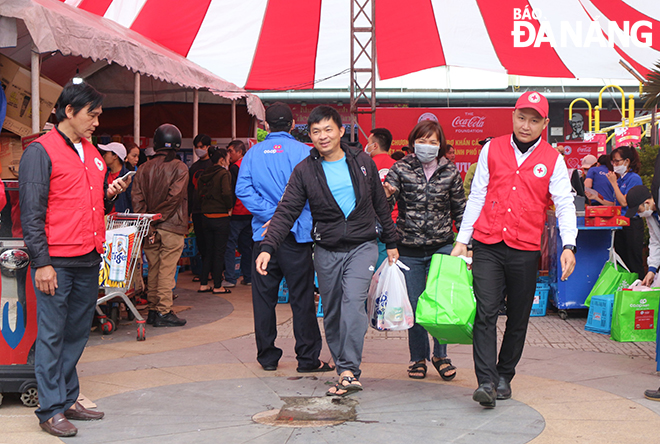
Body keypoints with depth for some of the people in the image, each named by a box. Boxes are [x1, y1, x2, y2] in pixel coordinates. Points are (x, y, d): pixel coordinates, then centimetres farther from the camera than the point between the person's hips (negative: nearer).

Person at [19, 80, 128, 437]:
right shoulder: (41, 151, -6)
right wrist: (41, 262, -15)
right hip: (56, 262, -7)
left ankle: (68, 400, 23)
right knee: (52, 336, -1)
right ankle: (51, 410, 6)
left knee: (77, 333, 12)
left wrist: (110, 194, 4)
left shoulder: (92, 153, 17)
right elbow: (31, 211, -10)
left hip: (89, 260, 7)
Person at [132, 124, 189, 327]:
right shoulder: (179, 167, -5)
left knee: (153, 269, 12)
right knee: (167, 269, -2)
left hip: (150, 228, 4)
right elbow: (174, 196, -14)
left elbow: (137, 199, 0)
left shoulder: (144, 169, 7)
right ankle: (163, 312, -2)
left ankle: (152, 310, 16)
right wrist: (158, 217, -8)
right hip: (172, 227, -4)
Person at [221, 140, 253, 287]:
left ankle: (230, 278, -6)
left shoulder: (235, 168, -12)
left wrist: (229, 209, -9)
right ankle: (248, 277, 15)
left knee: (230, 245, -3)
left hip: (237, 213, -8)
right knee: (246, 245, 13)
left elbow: (231, 191, -14)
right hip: (250, 213, 8)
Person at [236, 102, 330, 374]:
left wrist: (271, 215, -10)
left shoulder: (253, 153, 6)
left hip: (264, 235, 3)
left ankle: (267, 356, 15)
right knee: (301, 298, 2)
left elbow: (242, 189, -5)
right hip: (297, 234, -3)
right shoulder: (303, 152, -4)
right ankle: (308, 358, 5)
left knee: (264, 298, 10)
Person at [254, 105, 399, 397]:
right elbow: (286, 212, -4)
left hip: (362, 246, -2)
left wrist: (391, 243, 14)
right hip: (327, 251, 2)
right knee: (332, 314, 6)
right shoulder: (305, 171, 1)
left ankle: (349, 371, -22)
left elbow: (380, 206, 12)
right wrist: (267, 247, -16)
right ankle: (346, 371, 19)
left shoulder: (363, 162, 3)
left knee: (353, 301, -21)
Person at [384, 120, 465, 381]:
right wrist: (386, 194, -34)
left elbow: (460, 210, 10)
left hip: (442, 247, 0)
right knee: (415, 305, 6)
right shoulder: (401, 169, -1)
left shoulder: (450, 172, 3)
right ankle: (418, 358, 22)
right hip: (409, 249, 0)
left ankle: (440, 355, 15)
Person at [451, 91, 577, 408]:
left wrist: (568, 245, -15)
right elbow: (477, 197, 10)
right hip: (488, 247, 0)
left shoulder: (552, 160, 4)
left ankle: (504, 377, 25)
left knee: (518, 319, 9)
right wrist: (462, 240, 8)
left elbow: (564, 204, 0)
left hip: (526, 250, 1)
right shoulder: (492, 149, 7)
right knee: (485, 313, -11)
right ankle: (486, 382, -12)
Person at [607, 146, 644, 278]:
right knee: (621, 261, 12)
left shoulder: (634, 178, -11)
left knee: (634, 263, -5)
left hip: (632, 224, -9)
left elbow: (624, 202, -17)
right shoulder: (620, 179, 13)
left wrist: (614, 183, -13)